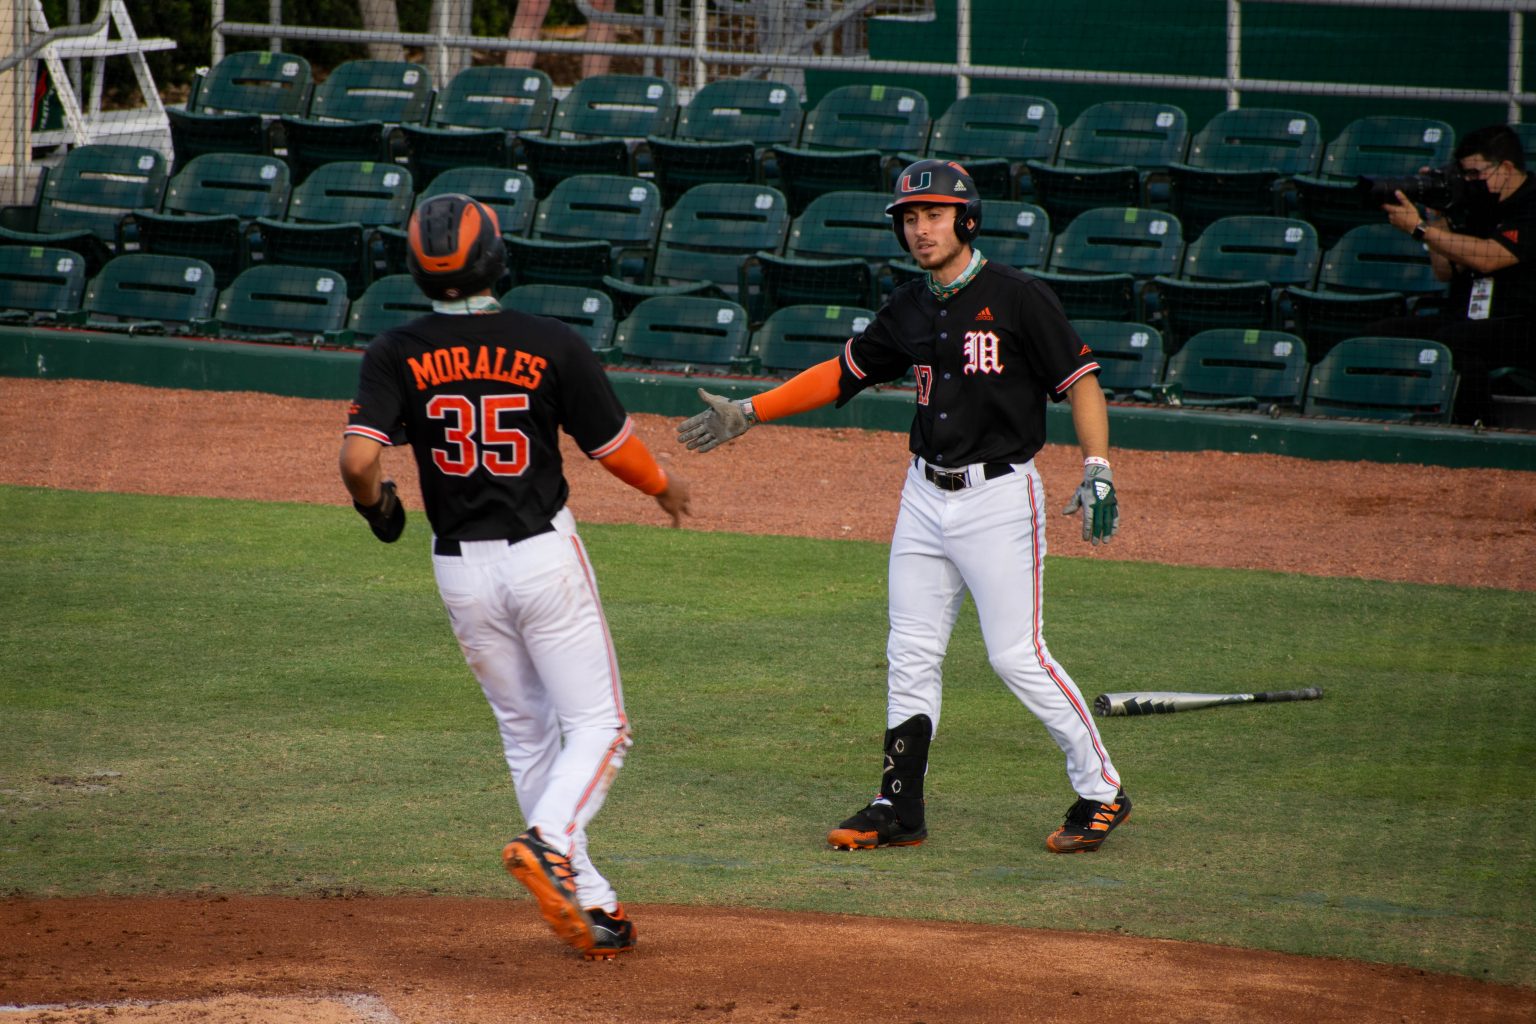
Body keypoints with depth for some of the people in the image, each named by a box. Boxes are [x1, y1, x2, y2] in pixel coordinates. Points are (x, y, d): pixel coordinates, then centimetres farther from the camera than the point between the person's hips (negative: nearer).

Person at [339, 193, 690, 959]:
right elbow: (613, 447, -1)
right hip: (543, 556, -3)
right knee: (597, 723, 5)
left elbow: (358, 459, -17)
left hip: (460, 571, 3)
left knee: (527, 731, 16)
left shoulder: (397, 354, -6)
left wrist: (376, 505, 5)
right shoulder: (550, 344, -9)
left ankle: (589, 904, 14)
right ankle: (550, 844, -23)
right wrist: (663, 486, 20)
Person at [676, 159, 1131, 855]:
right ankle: (900, 807, 13)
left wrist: (1097, 474, -19)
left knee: (1016, 655, -9)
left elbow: (1080, 380, -10)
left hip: (999, 496, -7)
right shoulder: (909, 311, 10)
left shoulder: (1018, 299, -9)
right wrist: (748, 413, 16)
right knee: (911, 654, 6)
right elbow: (843, 373, 19)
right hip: (925, 496, 7)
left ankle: (1101, 791, 3)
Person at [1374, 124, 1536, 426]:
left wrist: (1420, 228, -16)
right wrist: (1437, 217, 5)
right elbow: (1446, 271, 18)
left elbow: (1487, 258, -20)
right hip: (1463, 319, 8)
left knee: (1449, 342, -38)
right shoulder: (1482, 208, 19)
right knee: (1379, 334, -10)